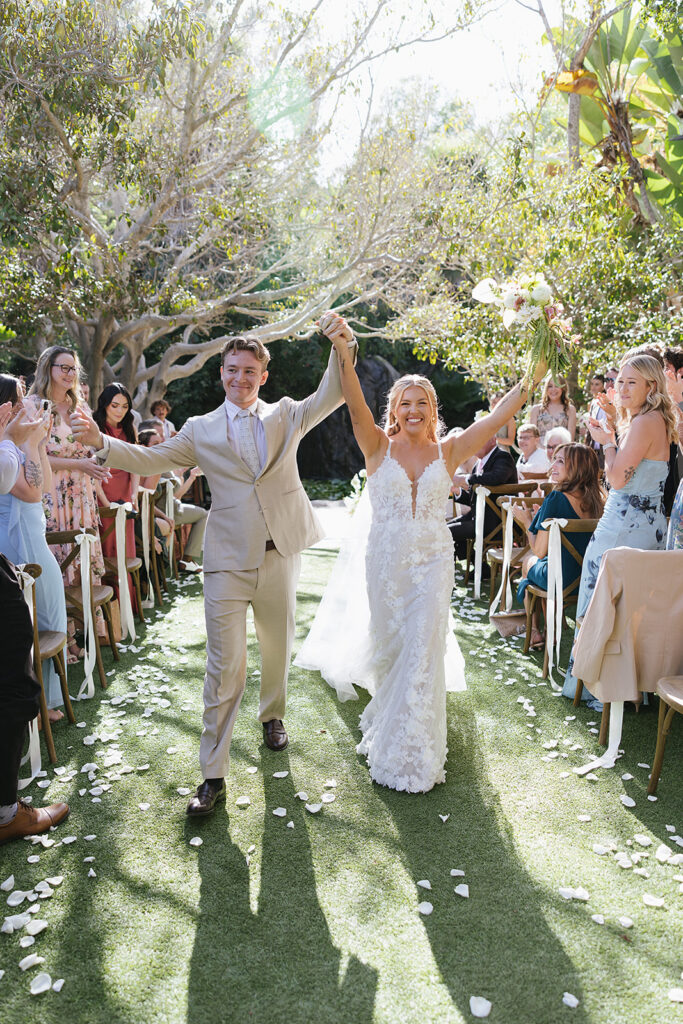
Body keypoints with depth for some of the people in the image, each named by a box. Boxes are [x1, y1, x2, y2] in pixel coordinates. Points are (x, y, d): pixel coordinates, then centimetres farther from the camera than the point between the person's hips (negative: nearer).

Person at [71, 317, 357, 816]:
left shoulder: (285, 415, 7)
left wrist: (342, 346, -26)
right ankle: (213, 775, 5)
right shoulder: (201, 430, 7)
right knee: (225, 664, -4)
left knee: (278, 646, 18)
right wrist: (101, 441, -13)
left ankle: (273, 714, 46)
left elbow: (330, 397, -8)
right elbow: (152, 460, 3)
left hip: (280, 553, 2)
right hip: (229, 559, -1)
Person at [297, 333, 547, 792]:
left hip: (432, 561, 0)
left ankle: (411, 754, 13)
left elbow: (500, 415, -3)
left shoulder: (448, 452, 2)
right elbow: (355, 403, -16)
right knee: (388, 648, 13)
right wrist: (343, 351, -29)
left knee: (422, 652, -2)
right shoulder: (379, 447, -1)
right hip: (386, 560, 0)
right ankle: (388, 720, 42)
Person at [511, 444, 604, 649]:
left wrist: (527, 521, -1)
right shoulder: (598, 499, -1)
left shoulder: (557, 498, -20)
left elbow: (540, 551, -17)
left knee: (529, 561, 27)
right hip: (593, 579, 6)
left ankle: (534, 630, 36)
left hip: (562, 581, -5)